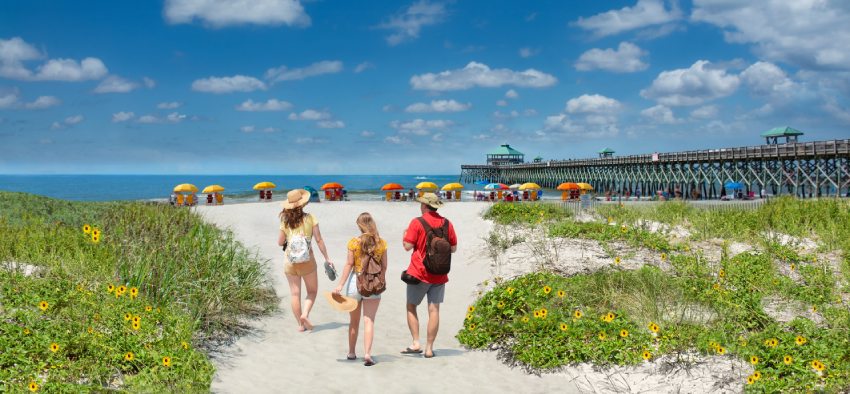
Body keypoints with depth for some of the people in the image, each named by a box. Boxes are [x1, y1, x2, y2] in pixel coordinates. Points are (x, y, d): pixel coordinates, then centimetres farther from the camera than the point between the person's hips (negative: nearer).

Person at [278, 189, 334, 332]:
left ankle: (300, 324, 12)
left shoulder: (285, 221, -3)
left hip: (289, 261, 2)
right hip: (307, 260, -2)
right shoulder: (310, 218, -7)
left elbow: (280, 242, 4)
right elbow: (319, 240, -7)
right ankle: (305, 314, -6)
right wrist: (327, 258, 0)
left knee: (295, 293, 9)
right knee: (312, 291, 15)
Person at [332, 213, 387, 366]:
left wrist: (340, 285, -5)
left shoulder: (354, 242, -6)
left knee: (354, 321, 14)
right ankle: (367, 354, -12)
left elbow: (349, 264, -8)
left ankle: (351, 353, 26)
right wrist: (382, 281, 16)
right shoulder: (381, 243, -1)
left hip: (355, 281, 0)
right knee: (369, 320, 0)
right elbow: (384, 266, 2)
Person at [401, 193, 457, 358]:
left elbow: (408, 246, -12)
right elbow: (453, 248, 8)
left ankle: (416, 343, 1)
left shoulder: (417, 222, -9)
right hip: (439, 274, 3)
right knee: (434, 310, 4)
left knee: (411, 307, 10)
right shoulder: (446, 223, 3)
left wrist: (405, 235, 9)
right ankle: (429, 348, 7)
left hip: (419, 273, -3)